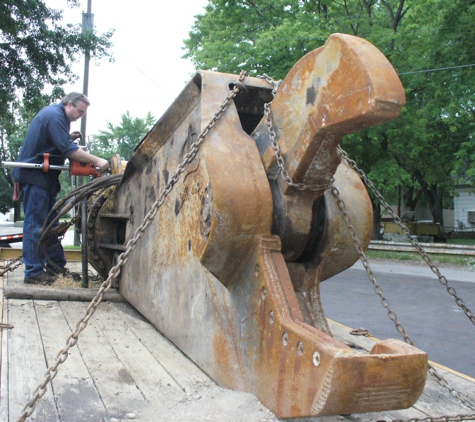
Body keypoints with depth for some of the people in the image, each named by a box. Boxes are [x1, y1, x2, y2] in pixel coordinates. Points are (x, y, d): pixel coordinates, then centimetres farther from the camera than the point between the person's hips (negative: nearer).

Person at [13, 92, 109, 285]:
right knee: (35, 223, -9)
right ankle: (33, 272, -5)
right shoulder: (54, 116, -16)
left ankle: (57, 265, 18)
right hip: (35, 175, -11)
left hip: (44, 176, 11)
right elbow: (68, 149, -25)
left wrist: (69, 137, 4)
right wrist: (96, 161, -25)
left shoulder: (54, 114, 16)